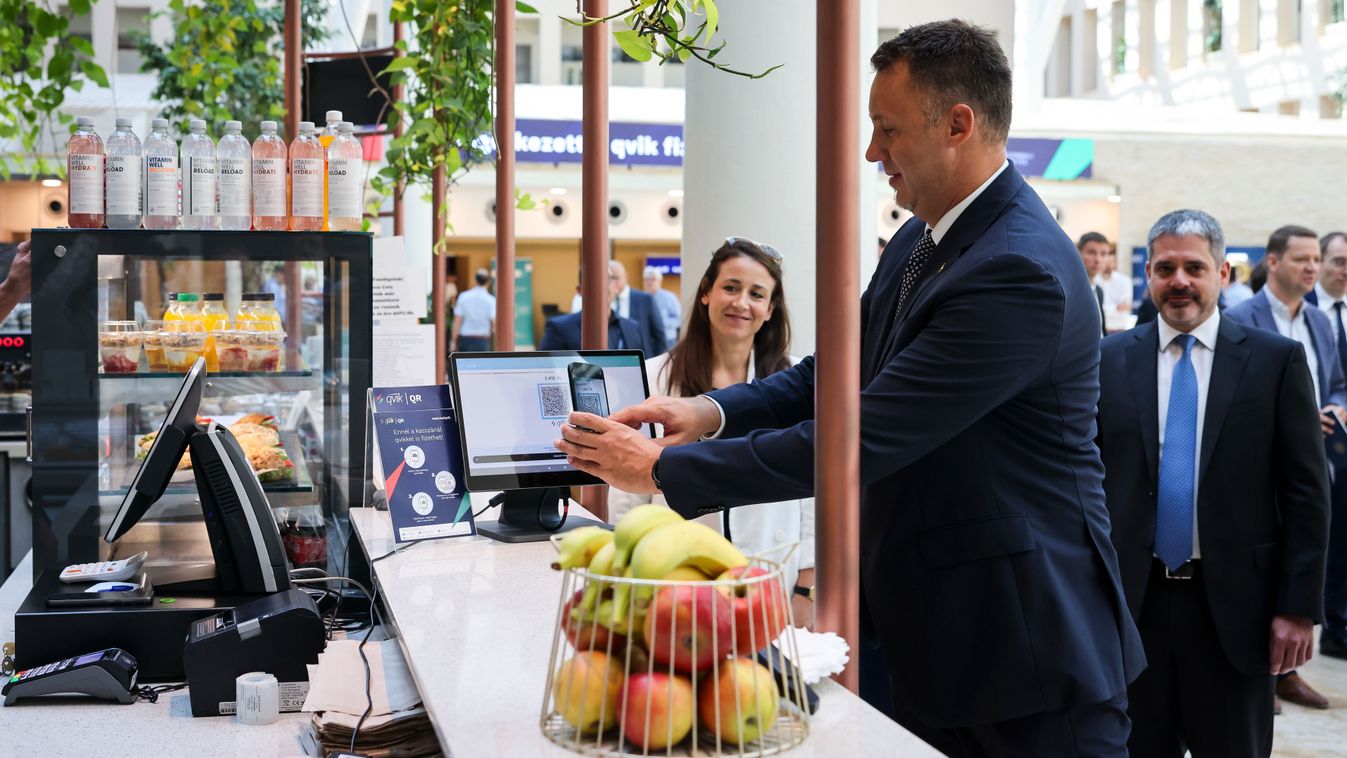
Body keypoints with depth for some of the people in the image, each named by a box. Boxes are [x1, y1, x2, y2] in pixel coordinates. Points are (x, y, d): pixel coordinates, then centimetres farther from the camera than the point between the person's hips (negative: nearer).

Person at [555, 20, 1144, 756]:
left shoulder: (1021, 272, -24)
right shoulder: (917, 242, 6)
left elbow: (858, 440, -26)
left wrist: (660, 467, -21)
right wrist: (711, 410, -9)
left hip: (1030, 647, -8)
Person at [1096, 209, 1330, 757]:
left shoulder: (1276, 360, -1)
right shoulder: (1108, 360, 3)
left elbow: (1307, 492, -2)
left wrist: (1299, 607, -6)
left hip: (1235, 603, -1)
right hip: (1131, 600, 1)